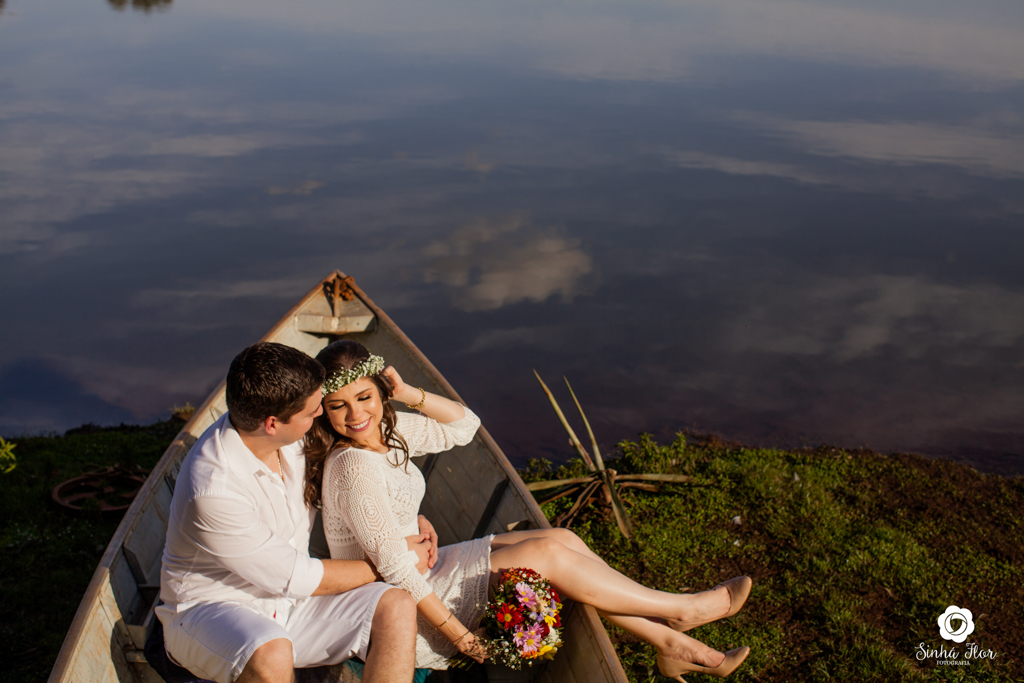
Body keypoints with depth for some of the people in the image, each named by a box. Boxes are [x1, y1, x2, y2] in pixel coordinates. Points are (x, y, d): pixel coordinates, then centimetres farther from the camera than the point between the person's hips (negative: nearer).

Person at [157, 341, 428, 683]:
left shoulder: (292, 439, -7)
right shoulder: (214, 488, -29)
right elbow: (298, 578, -21)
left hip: (289, 602, 7)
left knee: (397, 607, -17)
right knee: (271, 655, -40)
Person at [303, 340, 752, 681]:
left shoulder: (385, 430, 0)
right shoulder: (353, 467, -27)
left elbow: (463, 425, 8)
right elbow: (391, 565, -27)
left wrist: (410, 394, -7)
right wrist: (457, 634, -21)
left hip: (421, 575, 9)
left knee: (563, 540, -1)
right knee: (545, 554, -16)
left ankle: (670, 645, 4)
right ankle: (680, 609, -1)